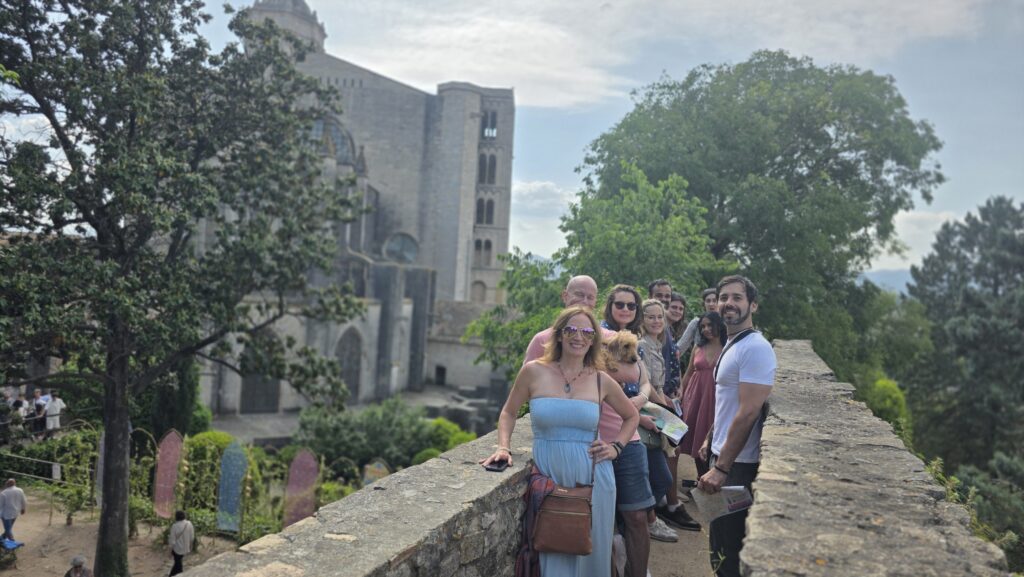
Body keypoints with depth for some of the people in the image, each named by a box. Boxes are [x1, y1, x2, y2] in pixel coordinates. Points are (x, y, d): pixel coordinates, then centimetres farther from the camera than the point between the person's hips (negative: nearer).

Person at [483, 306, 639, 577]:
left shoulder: (601, 380, 1)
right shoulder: (534, 371, -3)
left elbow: (632, 416, 16)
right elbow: (509, 412, 9)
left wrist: (616, 448, 4)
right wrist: (503, 447, -4)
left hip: (592, 478, 1)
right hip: (549, 475, -1)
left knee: (590, 553, 10)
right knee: (554, 555, 6)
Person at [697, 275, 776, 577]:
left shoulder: (755, 348, -19)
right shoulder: (731, 345, 12)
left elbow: (748, 413, -24)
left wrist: (721, 468, -24)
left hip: (737, 463, -9)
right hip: (722, 455, 9)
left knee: (727, 550, 1)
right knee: (721, 543, 21)